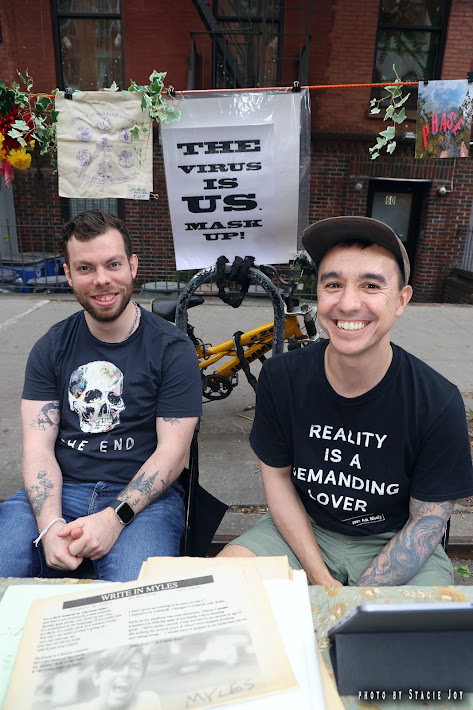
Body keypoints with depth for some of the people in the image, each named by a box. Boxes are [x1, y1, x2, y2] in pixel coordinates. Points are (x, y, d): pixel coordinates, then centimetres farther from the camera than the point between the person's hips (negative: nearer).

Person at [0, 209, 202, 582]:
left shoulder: (173, 349, -4)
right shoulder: (51, 348, 7)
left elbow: (172, 451, -7)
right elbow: (38, 444, 1)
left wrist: (114, 517, -19)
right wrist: (49, 524, -15)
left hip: (143, 495, -3)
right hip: (60, 489, 3)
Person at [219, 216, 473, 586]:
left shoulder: (439, 403, -19)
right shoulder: (281, 378, -15)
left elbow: (427, 521, -10)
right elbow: (277, 476, -4)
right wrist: (320, 577, -11)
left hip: (394, 541, 0)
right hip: (303, 529, 1)